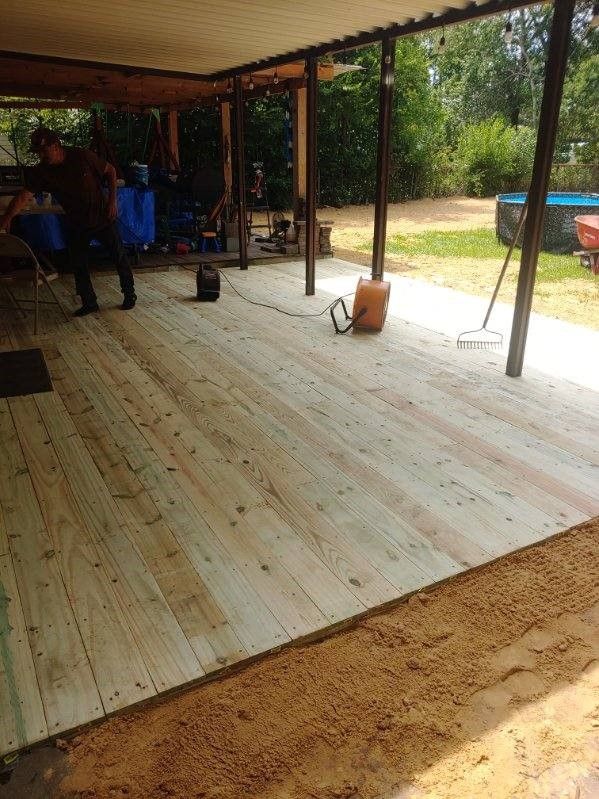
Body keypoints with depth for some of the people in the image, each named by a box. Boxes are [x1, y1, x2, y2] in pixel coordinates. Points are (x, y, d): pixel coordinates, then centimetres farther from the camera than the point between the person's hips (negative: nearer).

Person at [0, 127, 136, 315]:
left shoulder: (82, 156, -16)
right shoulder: (41, 171, -10)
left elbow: (110, 171, -4)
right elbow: (24, 196, -16)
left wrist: (112, 200, -11)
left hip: (103, 217, -3)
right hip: (76, 224, 3)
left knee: (120, 257, 5)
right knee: (78, 265, 4)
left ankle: (129, 294, 22)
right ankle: (89, 302, 17)